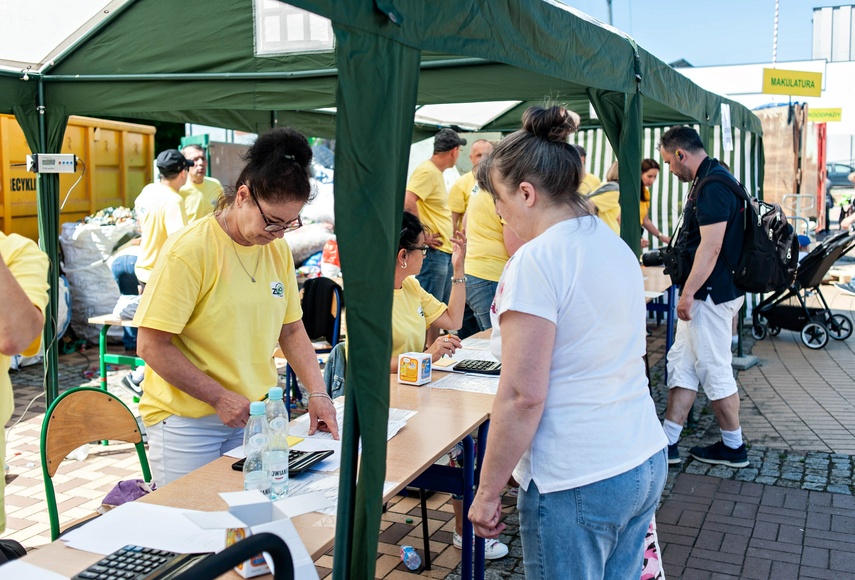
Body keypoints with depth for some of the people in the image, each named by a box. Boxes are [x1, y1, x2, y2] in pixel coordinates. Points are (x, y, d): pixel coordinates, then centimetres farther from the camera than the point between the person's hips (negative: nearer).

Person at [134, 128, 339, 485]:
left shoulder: (278, 250, 4)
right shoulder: (189, 250, -16)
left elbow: (292, 331, 11)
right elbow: (152, 345, -16)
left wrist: (317, 393, -1)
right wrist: (221, 398, -18)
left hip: (254, 416, 6)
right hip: (186, 420, -5)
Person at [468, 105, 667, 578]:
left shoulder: (535, 261, -17)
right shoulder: (616, 245, 10)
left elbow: (523, 396, -21)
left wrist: (487, 493, -13)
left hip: (576, 485, -8)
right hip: (647, 463, 8)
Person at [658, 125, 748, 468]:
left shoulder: (713, 186, -19)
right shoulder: (711, 180, 14)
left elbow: (711, 246, -25)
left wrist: (688, 292, -24)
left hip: (711, 294, -11)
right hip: (705, 294, 11)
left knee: (715, 370, 0)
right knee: (681, 363, 12)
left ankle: (733, 448, 15)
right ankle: (667, 444, 17)